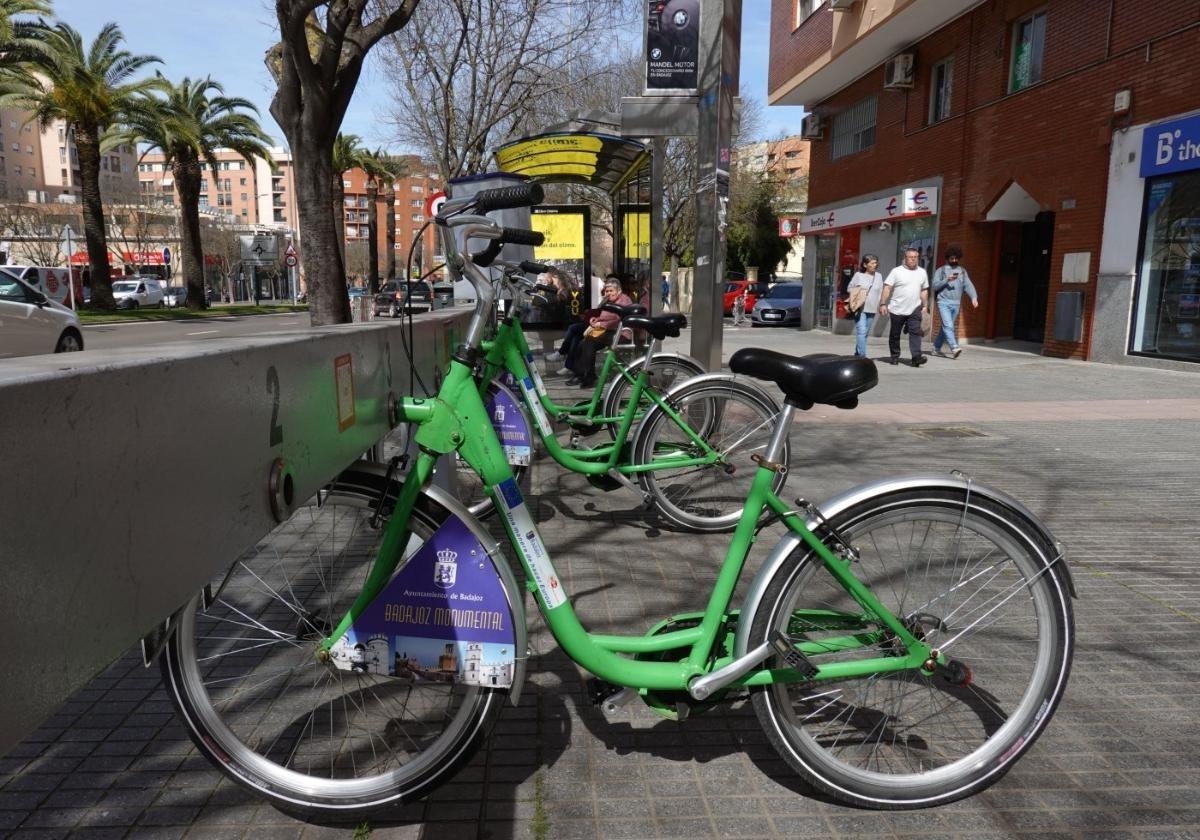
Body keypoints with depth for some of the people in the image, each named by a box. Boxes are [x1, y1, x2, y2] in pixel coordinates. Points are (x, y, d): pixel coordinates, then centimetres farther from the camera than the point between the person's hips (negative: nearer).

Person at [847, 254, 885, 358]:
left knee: (866, 333, 9)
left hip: (872, 309, 4)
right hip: (860, 308, -4)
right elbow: (849, 288, 8)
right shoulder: (858, 275, 1)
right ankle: (862, 355, -18)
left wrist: (880, 306, 3)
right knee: (861, 331, -14)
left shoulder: (879, 276, 11)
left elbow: (880, 292, 13)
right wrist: (857, 290, -12)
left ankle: (857, 353, 21)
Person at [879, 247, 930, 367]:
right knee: (895, 334, 7)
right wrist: (883, 304, -15)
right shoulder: (896, 271, -4)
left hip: (915, 309, 2)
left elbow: (924, 290, 17)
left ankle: (916, 357, -16)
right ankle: (894, 356, 21)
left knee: (915, 332, -11)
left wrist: (925, 306, 13)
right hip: (897, 310, -2)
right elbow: (887, 288, -8)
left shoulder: (922, 272, 10)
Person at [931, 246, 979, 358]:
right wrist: (947, 279, -17)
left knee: (946, 327, 10)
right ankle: (954, 348, -27)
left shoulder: (962, 271, 14)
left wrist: (974, 297, -12)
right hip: (943, 302, -4)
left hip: (956, 304, 4)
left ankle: (936, 347, 22)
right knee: (948, 326, -17)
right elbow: (935, 286, -3)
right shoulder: (941, 270, 5)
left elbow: (968, 285, 4)